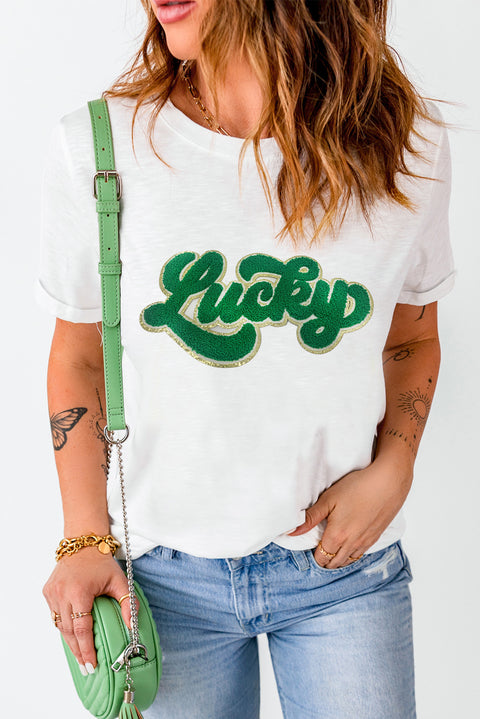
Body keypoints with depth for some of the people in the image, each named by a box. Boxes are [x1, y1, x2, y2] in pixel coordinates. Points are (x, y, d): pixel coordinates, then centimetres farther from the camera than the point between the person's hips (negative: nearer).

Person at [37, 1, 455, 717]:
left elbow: (413, 340, 6)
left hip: (346, 565, 1)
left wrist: (391, 472, -8)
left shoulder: (405, 143, -7)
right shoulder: (95, 146, -10)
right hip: (168, 570, 0)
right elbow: (79, 357, -1)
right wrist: (86, 540, -4)